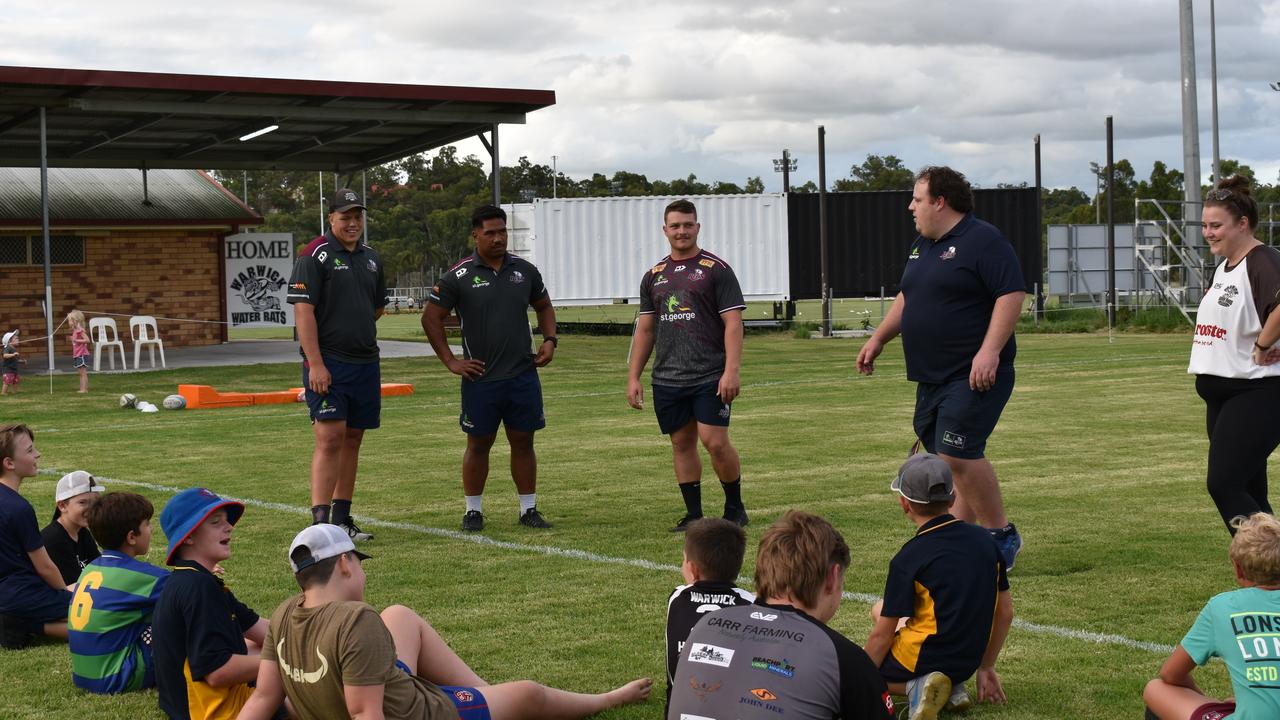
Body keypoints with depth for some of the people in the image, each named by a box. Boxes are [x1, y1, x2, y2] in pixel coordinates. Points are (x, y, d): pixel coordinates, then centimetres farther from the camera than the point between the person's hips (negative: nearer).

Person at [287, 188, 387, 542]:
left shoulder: (371, 257, 14)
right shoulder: (315, 255, -7)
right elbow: (303, 311, -14)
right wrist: (315, 363, -19)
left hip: (365, 362, 7)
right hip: (327, 363, -7)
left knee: (352, 439, 10)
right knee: (329, 438, -13)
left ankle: (342, 519, 17)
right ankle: (320, 520, -15)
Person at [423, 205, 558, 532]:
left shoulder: (525, 270, 7)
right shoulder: (459, 276, -4)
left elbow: (543, 306, 22)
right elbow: (431, 319, 1)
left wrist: (550, 339, 7)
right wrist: (451, 361, -2)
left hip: (523, 374, 3)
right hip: (481, 378, -3)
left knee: (523, 442, 7)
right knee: (479, 444, 5)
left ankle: (529, 509, 15)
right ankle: (473, 511, 15)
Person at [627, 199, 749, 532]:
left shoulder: (716, 270, -2)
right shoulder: (654, 276, 12)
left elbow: (733, 323, -7)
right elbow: (645, 330, 16)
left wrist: (732, 371, -16)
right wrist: (633, 376, 9)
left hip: (710, 377, -4)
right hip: (667, 379, 5)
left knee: (715, 442, -9)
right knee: (682, 443, 7)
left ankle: (735, 507, 10)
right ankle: (693, 515, 15)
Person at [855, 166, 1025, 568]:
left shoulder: (983, 241, -11)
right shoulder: (922, 246, 18)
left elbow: (1011, 294, -18)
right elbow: (907, 298, 30)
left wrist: (990, 351, -25)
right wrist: (878, 339, 28)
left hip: (975, 376, -9)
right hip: (932, 377, 9)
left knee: (958, 454, -16)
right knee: (948, 459, 8)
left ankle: (1002, 535, -2)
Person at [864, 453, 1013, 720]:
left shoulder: (908, 560, -17)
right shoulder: (985, 541, 0)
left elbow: (882, 636, -12)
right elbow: (1005, 613, 7)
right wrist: (986, 667, 19)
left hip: (920, 659, -6)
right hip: (967, 661, 6)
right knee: (880, 610, 28)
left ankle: (915, 686, -8)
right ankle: (951, 686, 9)